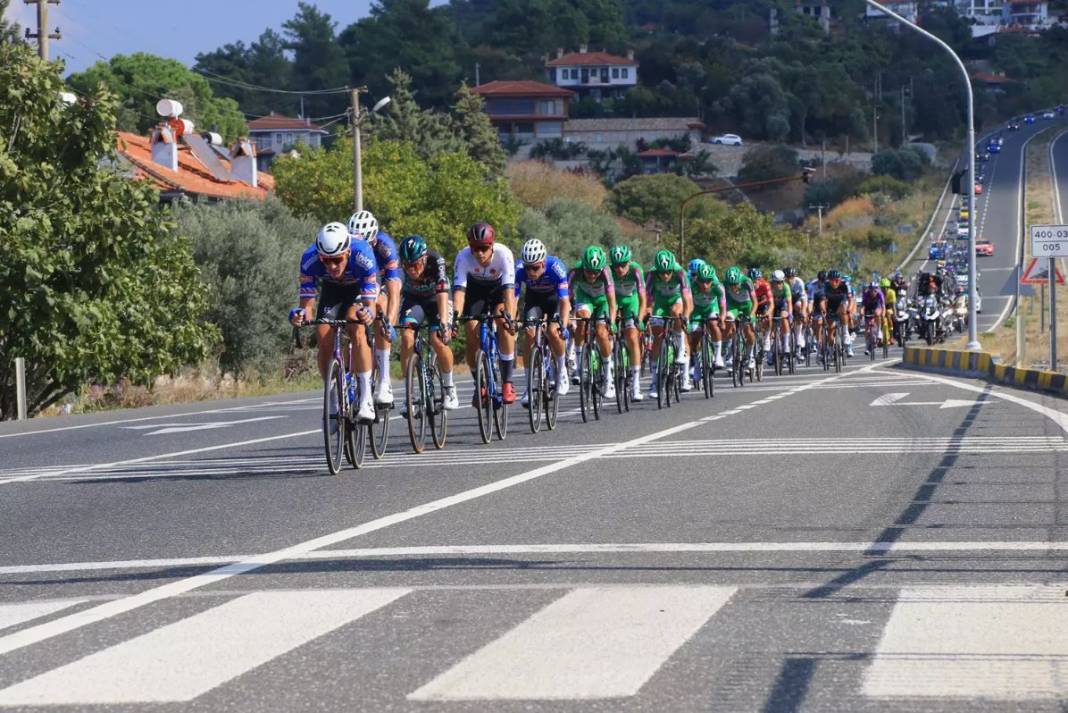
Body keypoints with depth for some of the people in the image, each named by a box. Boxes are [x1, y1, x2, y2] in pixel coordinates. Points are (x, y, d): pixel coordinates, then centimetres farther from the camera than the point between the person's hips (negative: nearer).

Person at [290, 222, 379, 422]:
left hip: (360, 289, -3)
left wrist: (367, 314, -62)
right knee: (324, 339, -16)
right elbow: (307, 303, -30)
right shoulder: (309, 259, -33)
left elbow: (370, 305, -39)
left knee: (357, 332, -28)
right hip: (331, 290, 3)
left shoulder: (362, 256, -39)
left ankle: (366, 399, -25)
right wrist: (301, 315, -53)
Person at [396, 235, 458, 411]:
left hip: (435, 299, -2)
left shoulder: (436, 262, -32)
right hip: (413, 299, 2)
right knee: (407, 337, -23)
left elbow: (442, 292, -41)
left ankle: (449, 388, 0)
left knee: (438, 341, -22)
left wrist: (443, 322, -54)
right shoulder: (400, 264, -28)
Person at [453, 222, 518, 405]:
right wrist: (456, 315, -54)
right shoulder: (463, 256, -32)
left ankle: (507, 383, -20)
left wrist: (509, 316, -55)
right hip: (475, 289, 1)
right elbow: (459, 288, -39)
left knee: (504, 324, -26)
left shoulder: (503, 254, -35)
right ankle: (479, 385, 11)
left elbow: (509, 287, -42)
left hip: (499, 287, -1)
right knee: (471, 335, -11)